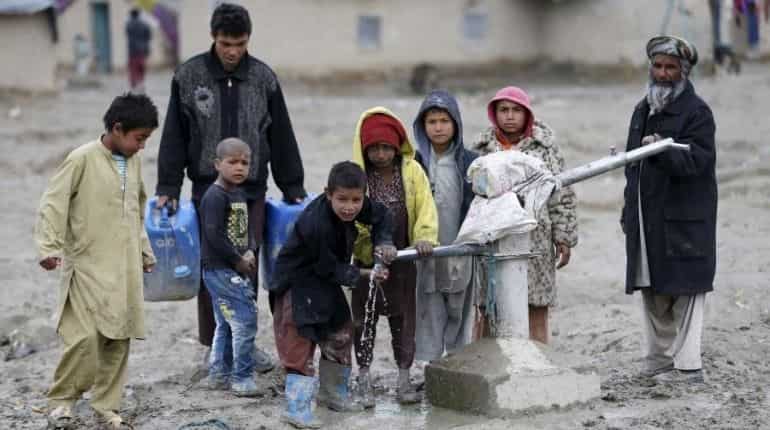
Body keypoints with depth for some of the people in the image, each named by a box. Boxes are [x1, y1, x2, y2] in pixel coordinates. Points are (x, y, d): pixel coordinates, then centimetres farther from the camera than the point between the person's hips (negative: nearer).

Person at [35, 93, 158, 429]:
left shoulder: (134, 162, 10)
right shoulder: (82, 160, -10)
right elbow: (53, 203, -12)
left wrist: (144, 250, 26)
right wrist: (50, 247, -22)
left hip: (125, 269, 6)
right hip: (88, 266, -6)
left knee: (118, 339, 5)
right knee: (84, 338, -12)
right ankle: (61, 400, 7)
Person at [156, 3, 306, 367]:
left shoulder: (263, 78, 4)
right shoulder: (189, 76, 0)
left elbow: (282, 138, 9)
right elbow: (174, 136, 3)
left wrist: (293, 189, 9)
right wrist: (167, 187, -2)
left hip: (252, 190, 1)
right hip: (207, 188, -1)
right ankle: (213, 346, 12)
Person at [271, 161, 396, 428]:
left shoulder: (359, 205, -14)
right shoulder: (316, 225, -36)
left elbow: (381, 216, 7)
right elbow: (329, 269, -25)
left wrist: (383, 242, -9)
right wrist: (361, 274, -23)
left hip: (323, 281, 9)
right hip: (297, 284, -9)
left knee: (340, 334, 18)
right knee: (300, 342, -13)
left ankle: (333, 393, 35)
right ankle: (296, 408, -11)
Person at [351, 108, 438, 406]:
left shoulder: (412, 171, -5)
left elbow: (426, 207, -10)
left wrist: (425, 237, -27)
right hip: (367, 259, -1)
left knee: (403, 317, 8)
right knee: (365, 317, 4)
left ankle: (404, 380, 17)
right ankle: (364, 381, 13)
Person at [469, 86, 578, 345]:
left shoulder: (544, 146, 5)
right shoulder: (481, 148, 8)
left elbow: (562, 196, 4)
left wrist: (564, 238, 0)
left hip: (534, 242, -1)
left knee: (537, 312, 3)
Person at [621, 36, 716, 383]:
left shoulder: (696, 112, -7)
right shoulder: (643, 111, 17)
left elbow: (697, 159, -20)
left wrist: (663, 150, -36)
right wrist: (629, 210, 20)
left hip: (683, 221, -8)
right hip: (646, 221, 8)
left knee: (685, 292, -6)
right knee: (652, 294, 12)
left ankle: (687, 366, -3)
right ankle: (657, 363, 20)